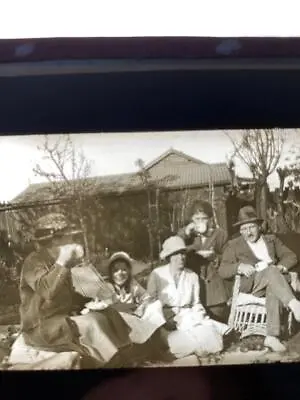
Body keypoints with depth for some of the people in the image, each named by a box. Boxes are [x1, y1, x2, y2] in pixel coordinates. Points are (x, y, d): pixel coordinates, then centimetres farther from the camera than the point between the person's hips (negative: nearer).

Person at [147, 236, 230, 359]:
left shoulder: (192, 276, 8)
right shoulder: (156, 275, -3)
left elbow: (196, 303, 15)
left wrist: (199, 314, -6)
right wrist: (174, 318, -13)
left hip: (188, 316, 4)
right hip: (166, 319, -3)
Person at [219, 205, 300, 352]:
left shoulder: (271, 239, 22)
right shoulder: (234, 245, 12)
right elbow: (223, 270, 2)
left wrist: (281, 266, -7)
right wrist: (239, 266, -19)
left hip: (274, 281, 2)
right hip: (251, 284, -2)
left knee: (274, 290, -35)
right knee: (271, 271, -33)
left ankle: (272, 336, -39)